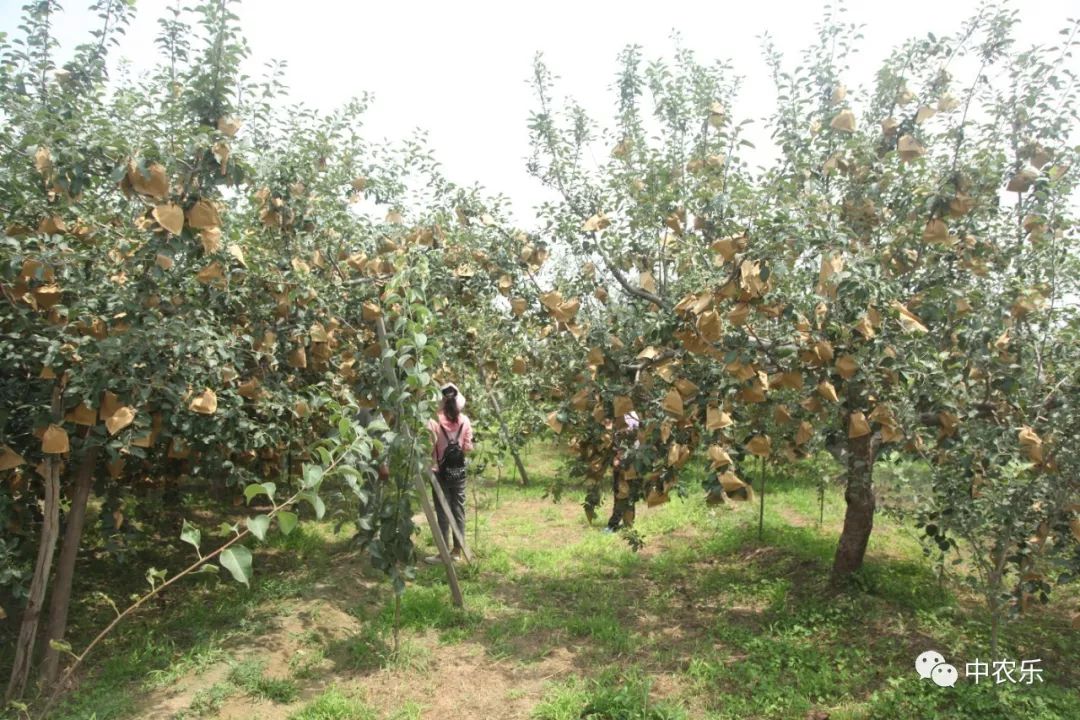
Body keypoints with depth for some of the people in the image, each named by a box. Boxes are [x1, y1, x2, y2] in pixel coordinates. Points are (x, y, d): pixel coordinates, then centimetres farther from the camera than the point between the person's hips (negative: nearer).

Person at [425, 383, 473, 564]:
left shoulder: (435, 420, -13)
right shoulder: (465, 421, -3)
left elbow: (430, 447, -14)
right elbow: (468, 448, 1)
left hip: (441, 471, -3)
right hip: (459, 470, 3)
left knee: (443, 512, 3)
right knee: (458, 510, 10)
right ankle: (457, 551, 19)